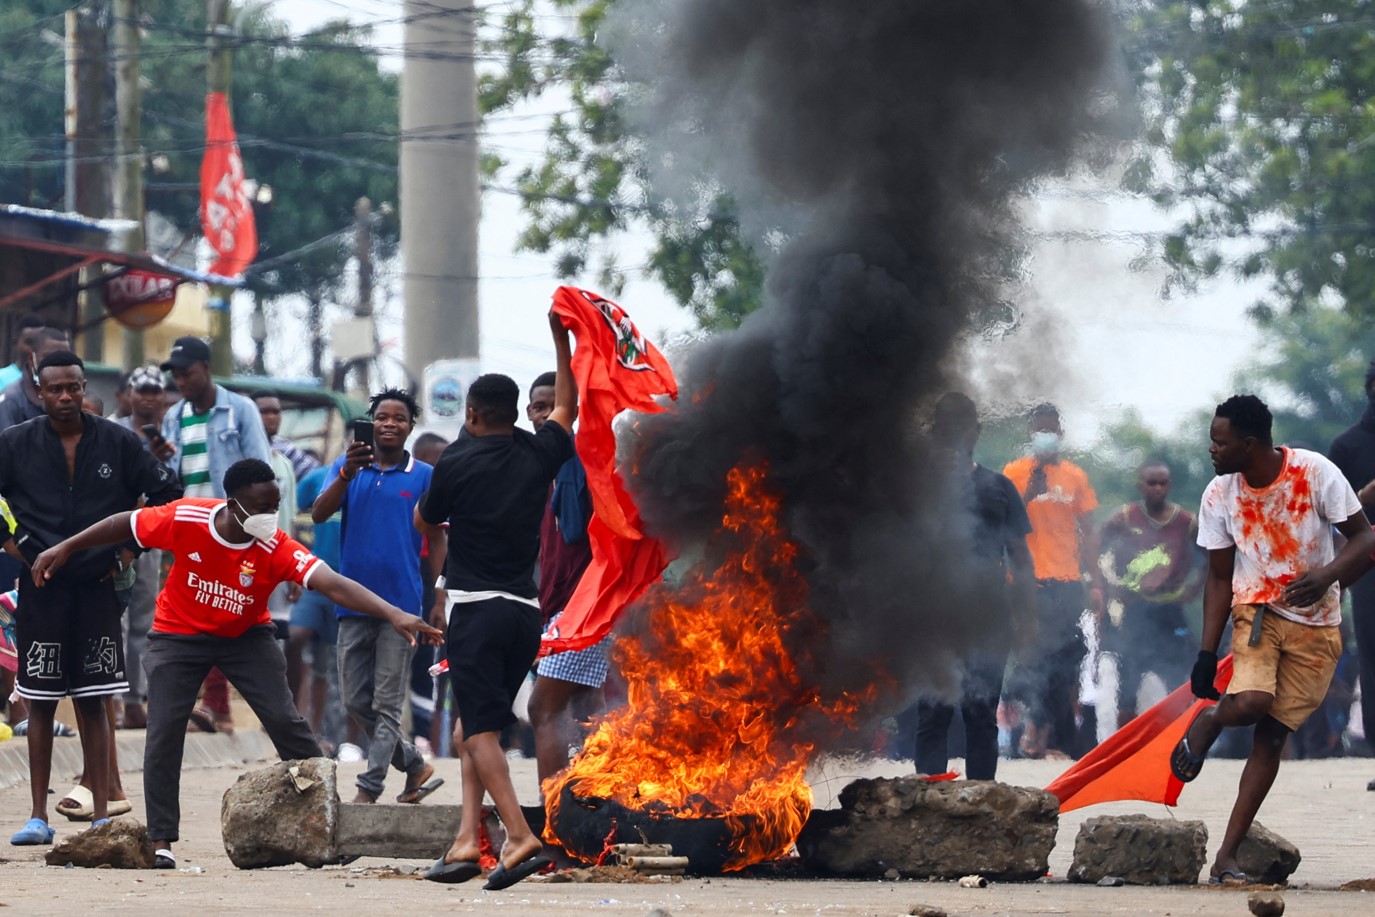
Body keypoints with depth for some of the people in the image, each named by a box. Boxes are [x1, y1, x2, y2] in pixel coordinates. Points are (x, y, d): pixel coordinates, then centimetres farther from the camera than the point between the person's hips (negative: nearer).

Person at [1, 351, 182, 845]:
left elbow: (165, 492, 10)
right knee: (40, 704, 2)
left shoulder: (117, 443, 2)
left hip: (97, 588, 0)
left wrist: (131, 549, 4)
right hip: (40, 589, 0)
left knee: (94, 705, 2)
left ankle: (102, 817, 4)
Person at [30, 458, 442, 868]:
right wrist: (65, 549, -1)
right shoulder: (186, 519, -25)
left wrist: (392, 614, -52)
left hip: (246, 636, 0)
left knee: (285, 721, -9)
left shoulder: (277, 548, -27)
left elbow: (335, 586, -38)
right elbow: (124, 524, -8)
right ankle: (160, 842, 0)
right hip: (179, 633, 0)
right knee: (164, 730, -9)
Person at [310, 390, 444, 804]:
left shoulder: (424, 476, 3)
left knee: (387, 703, -4)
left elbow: (436, 540, 5)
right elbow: (319, 514, -6)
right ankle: (415, 765, 23)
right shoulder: (348, 467, 8)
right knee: (356, 702, 7)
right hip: (354, 602, 3)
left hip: (401, 604, -3)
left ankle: (368, 790, -4)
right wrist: (346, 474, -23)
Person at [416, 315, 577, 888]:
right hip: (526, 610, 5)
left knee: (480, 728, -8)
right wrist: (561, 339, 31)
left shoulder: (458, 463, -6)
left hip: (475, 609, -5)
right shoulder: (538, 455, 7)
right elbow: (566, 409, 28)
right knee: (481, 723, 13)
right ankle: (467, 838, 3)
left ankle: (519, 837, -24)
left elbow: (423, 523, 10)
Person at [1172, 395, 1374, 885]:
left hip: (1316, 625, -1)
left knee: (1272, 735, -3)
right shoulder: (1219, 495, -6)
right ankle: (1209, 720, 10)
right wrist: (1207, 652, -4)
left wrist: (1326, 576, -30)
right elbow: (1219, 577, 1)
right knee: (1250, 703, -28)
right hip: (1257, 610, 1)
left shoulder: (1316, 473, -15)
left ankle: (1227, 856, 2)